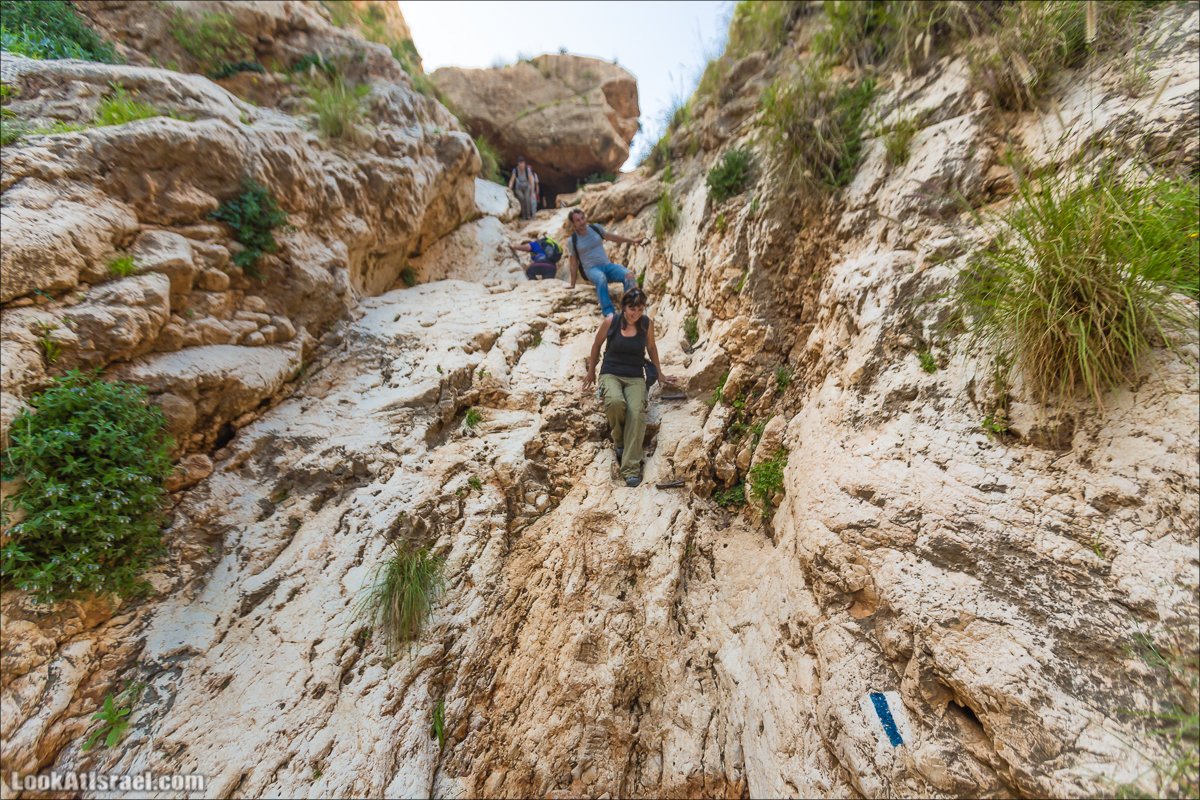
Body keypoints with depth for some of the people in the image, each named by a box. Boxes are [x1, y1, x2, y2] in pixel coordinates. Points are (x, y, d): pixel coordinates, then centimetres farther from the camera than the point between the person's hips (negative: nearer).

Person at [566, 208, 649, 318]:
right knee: (601, 279, -41)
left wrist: (633, 241, 30)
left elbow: (611, 237, 24)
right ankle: (608, 313, -46)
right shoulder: (573, 240, 1)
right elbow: (574, 264, 8)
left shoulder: (596, 228, 9)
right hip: (592, 269, -4)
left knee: (629, 275, -26)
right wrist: (572, 285, 9)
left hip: (607, 265, 4)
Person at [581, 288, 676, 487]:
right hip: (611, 374, -1)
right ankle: (619, 442, -5)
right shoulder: (610, 322, -3)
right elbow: (596, 345, 13)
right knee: (615, 402, -36)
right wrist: (591, 372, 22)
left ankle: (631, 468, -31)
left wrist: (660, 373, 29)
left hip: (635, 377, 1)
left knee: (637, 412, -30)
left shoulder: (647, 323, 2)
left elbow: (651, 347, 21)